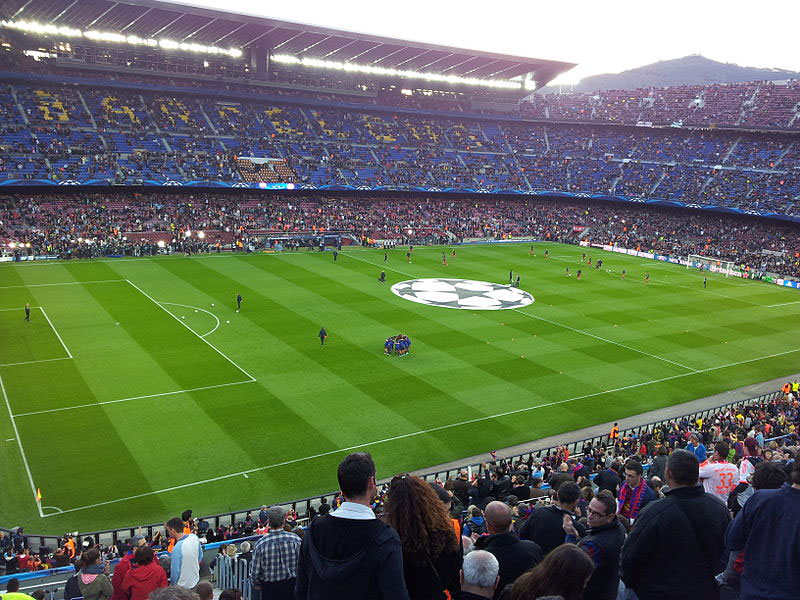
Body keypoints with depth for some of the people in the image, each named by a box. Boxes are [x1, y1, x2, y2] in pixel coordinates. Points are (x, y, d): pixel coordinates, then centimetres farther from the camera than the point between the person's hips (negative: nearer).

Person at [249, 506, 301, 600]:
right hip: (291, 585, 1)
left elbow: (254, 571, -10)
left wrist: (255, 584, 11)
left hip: (269, 589, -1)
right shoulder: (295, 539, -13)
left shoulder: (261, 544, -16)